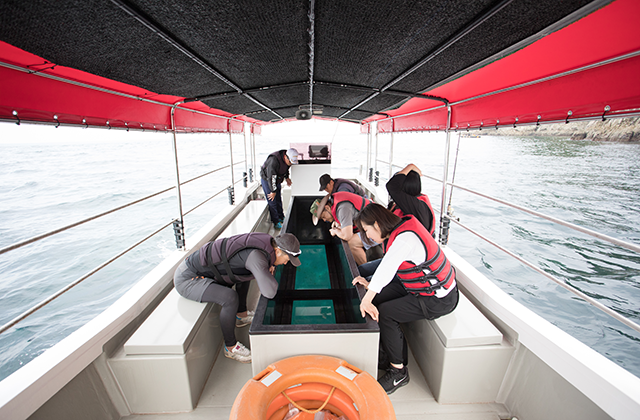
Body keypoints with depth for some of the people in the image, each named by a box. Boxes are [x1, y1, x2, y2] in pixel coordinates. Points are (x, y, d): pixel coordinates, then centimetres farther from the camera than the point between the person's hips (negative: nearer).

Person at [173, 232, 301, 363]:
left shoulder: (264, 241, -4)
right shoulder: (256, 255, -30)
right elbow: (269, 292, -40)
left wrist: (270, 265, 0)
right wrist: (271, 278, -16)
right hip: (187, 278, -9)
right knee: (230, 298, -28)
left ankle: (241, 316, 28)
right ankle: (230, 347, -4)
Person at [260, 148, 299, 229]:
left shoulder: (288, 159, -11)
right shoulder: (274, 160, -37)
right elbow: (271, 177, -32)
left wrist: (287, 177, 12)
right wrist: (273, 191, -25)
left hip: (277, 180, 7)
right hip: (267, 180, -7)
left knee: (278, 200, 15)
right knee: (272, 201, -6)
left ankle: (281, 217, 30)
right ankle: (276, 222, 5)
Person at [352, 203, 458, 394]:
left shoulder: (405, 238, -29)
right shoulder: (399, 230, 2)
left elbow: (386, 269, -38)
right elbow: (389, 267, 7)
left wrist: (366, 300, -36)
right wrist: (371, 283, -3)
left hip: (438, 299, -9)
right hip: (422, 286, 9)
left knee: (384, 313, -16)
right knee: (378, 299, 2)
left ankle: (398, 372, 4)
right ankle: (389, 352, 16)